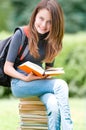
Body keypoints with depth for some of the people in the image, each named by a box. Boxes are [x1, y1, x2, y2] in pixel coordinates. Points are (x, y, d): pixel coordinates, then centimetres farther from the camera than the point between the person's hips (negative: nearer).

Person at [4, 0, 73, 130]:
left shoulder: (52, 41, 7)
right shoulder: (21, 34, -8)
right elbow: (7, 68, -7)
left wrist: (47, 75, -8)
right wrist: (26, 78, -22)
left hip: (40, 83, 4)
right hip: (19, 84, -4)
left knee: (54, 105, -31)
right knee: (60, 85, -28)